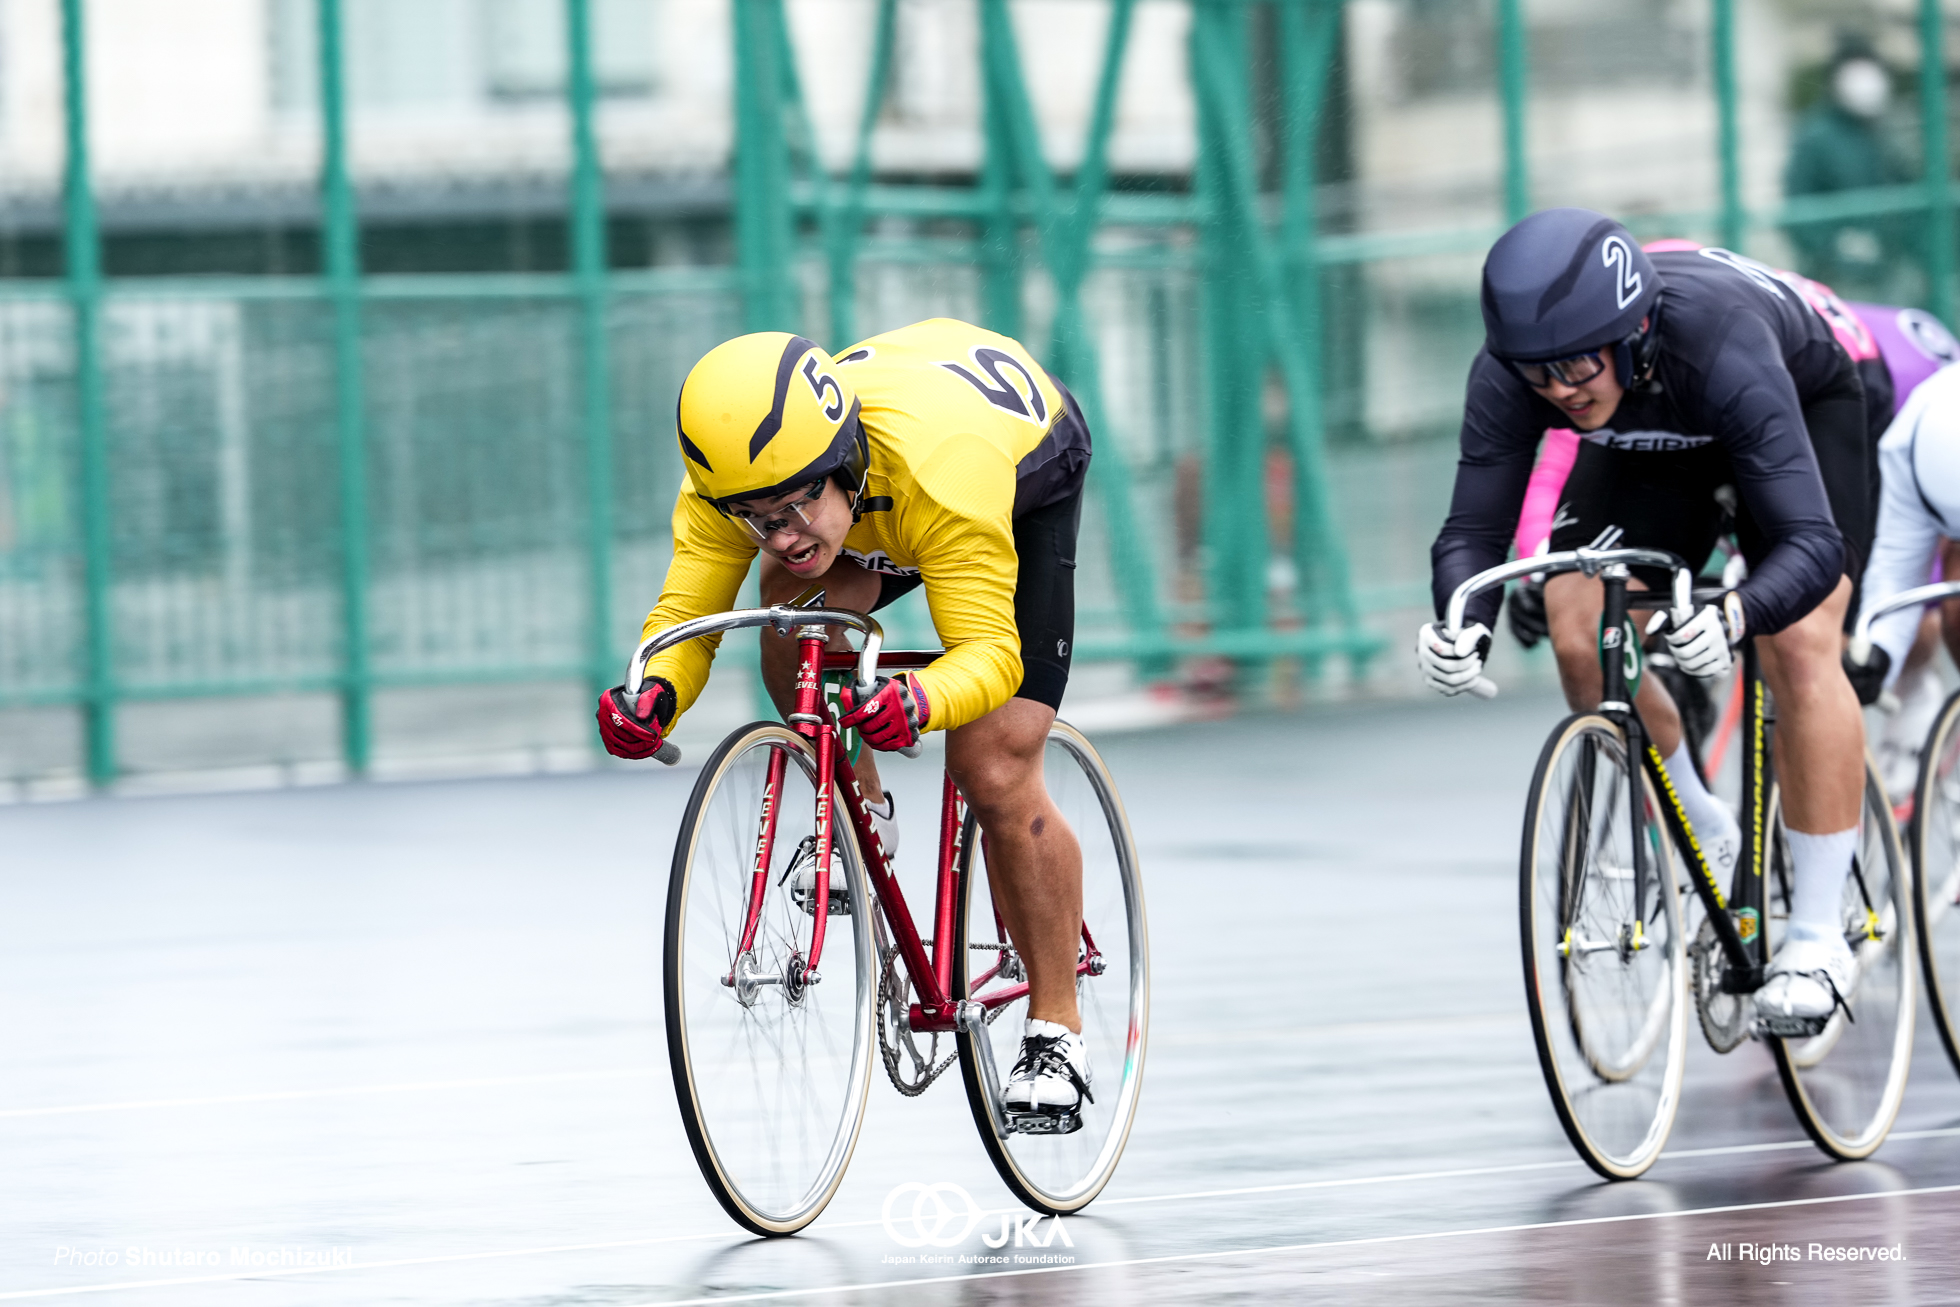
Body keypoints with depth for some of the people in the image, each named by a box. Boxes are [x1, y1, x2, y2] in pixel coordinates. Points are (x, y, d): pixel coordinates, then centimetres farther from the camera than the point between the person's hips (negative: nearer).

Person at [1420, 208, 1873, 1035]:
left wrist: (1733, 619, -68)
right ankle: (1708, 843, 11)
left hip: (1804, 412, -4)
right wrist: (1463, 627, -50)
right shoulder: (1510, 374, -33)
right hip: (1651, 444, 4)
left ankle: (1818, 939, -16)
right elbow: (1474, 528, -28)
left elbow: (1812, 545, -48)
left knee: (1798, 644, -24)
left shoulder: (1720, 346, -45)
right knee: (1580, 636, -15)